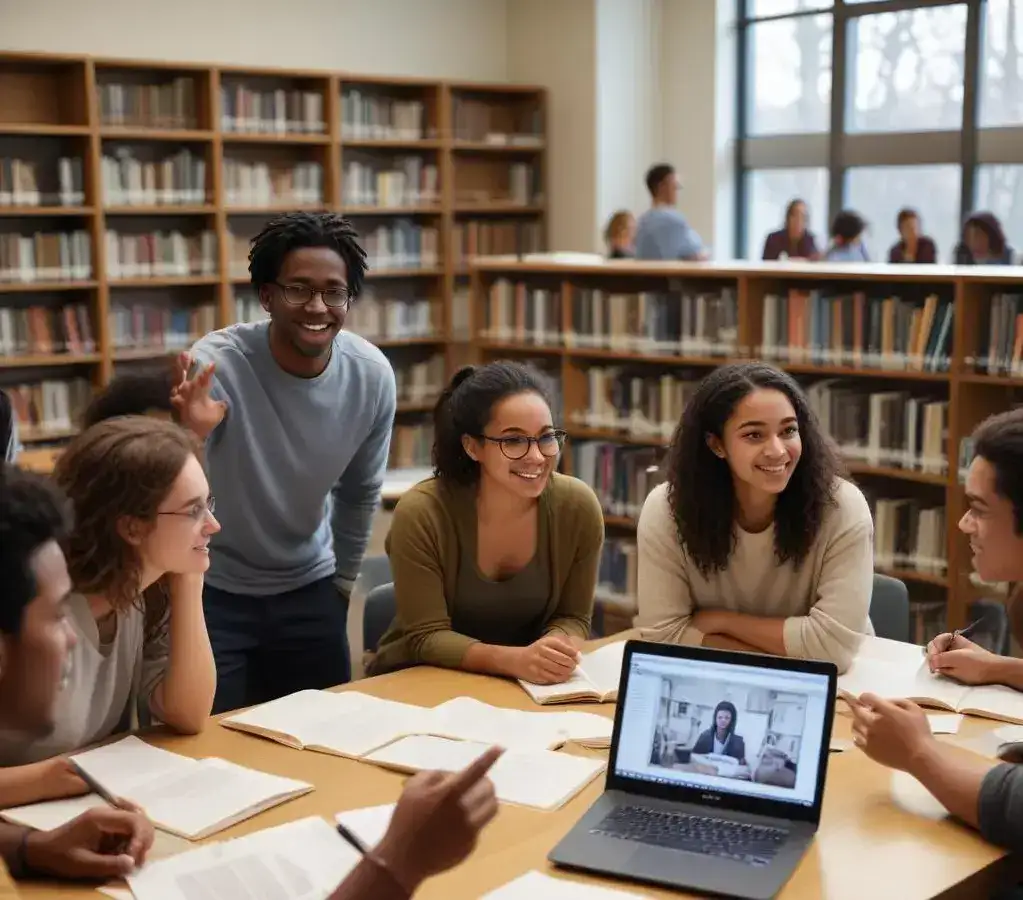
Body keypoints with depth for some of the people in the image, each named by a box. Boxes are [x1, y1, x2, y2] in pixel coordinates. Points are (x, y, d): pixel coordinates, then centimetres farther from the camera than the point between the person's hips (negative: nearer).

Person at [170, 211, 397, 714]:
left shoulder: (372, 376, -11)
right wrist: (187, 437, -44)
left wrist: (341, 584, 14)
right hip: (214, 590, -3)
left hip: (309, 588, 4)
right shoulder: (216, 364, -24)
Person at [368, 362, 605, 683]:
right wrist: (513, 660, -32)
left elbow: (573, 617, -1)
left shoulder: (578, 506, -11)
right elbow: (427, 637, -17)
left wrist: (557, 649, -23)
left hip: (528, 685, 4)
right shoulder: (421, 514, -19)